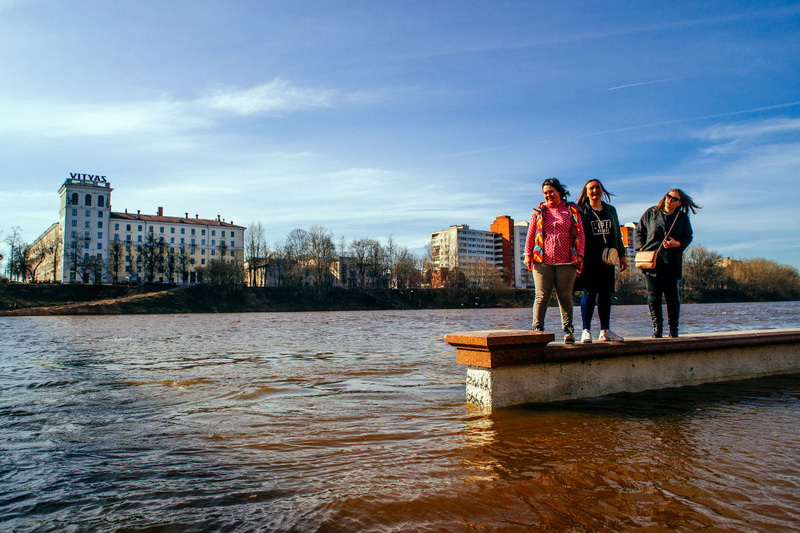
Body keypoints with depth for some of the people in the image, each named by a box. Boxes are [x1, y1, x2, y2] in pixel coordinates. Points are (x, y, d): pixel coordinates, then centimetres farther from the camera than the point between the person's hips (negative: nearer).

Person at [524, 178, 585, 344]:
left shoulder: (572, 210, 11)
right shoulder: (539, 211, 14)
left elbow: (580, 234, 9)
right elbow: (530, 234, 13)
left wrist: (580, 254, -1)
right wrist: (527, 254, 2)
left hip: (566, 262, 0)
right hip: (542, 261, 0)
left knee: (565, 297, 2)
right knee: (542, 296, -3)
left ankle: (567, 331, 7)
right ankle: (537, 329, 0)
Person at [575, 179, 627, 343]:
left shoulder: (611, 210, 17)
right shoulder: (581, 211, 1)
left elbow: (617, 234, 20)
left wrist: (621, 255, 15)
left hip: (607, 258, 5)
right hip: (589, 259, -5)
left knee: (606, 293, 5)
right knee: (589, 293, -5)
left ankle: (605, 331, 11)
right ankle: (586, 331, 0)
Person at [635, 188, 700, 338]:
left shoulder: (682, 217, 9)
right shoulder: (651, 213, 9)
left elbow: (688, 237, 11)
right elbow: (639, 231, 13)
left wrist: (677, 243, -10)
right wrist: (641, 248, -1)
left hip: (672, 262, 0)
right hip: (651, 260, 0)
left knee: (671, 295, 1)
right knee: (653, 295, -1)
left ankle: (673, 328, 11)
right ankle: (657, 327, 7)